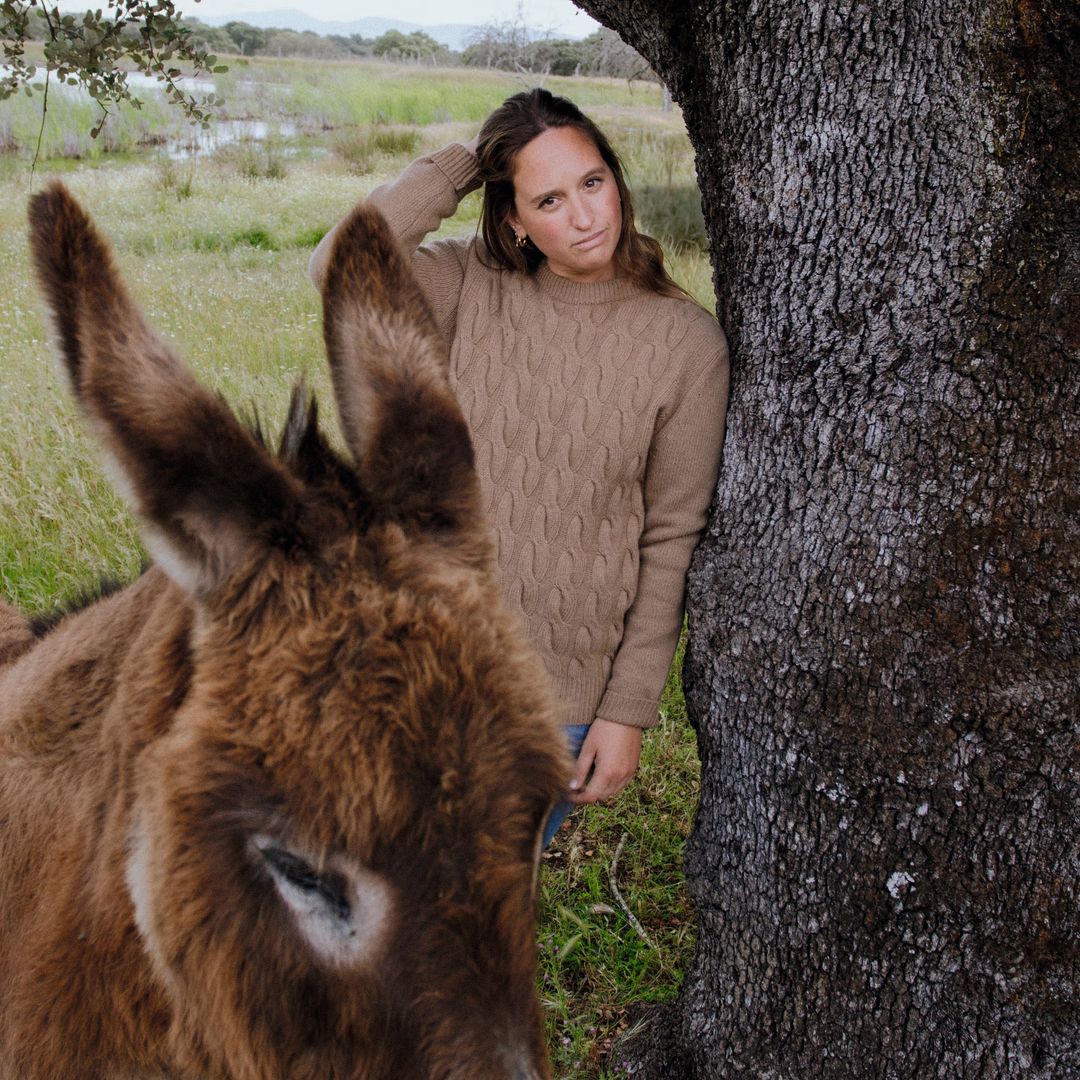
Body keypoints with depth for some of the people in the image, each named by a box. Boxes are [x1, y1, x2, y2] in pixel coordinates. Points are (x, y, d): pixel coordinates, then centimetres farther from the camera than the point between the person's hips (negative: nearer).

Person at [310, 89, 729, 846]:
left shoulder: (686, 343, -9)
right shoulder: (474, 287, -4)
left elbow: (671, 541, -5)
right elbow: (343, 270, -22)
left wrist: (629, 710, -5)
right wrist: (462, 162, -15)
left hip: (556, 694, -1)